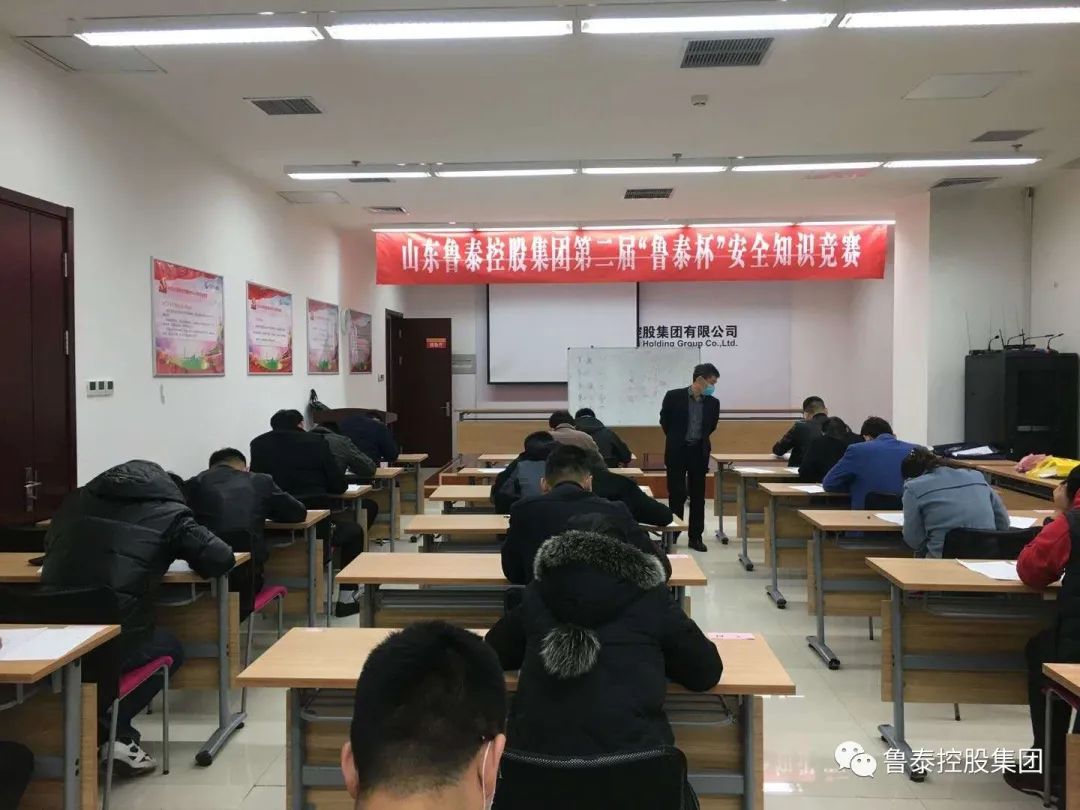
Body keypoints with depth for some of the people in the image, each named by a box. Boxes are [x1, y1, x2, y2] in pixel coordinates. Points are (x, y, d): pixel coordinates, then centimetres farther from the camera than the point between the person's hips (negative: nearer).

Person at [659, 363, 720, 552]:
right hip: (677, 452, -3)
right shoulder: (674, 396, -10)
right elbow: (664, 421, 5)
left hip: (699, 453, 3)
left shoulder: (713, 403, -1)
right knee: (676, 495, 0)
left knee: (698, 496, 6)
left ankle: (695, 537, 14)